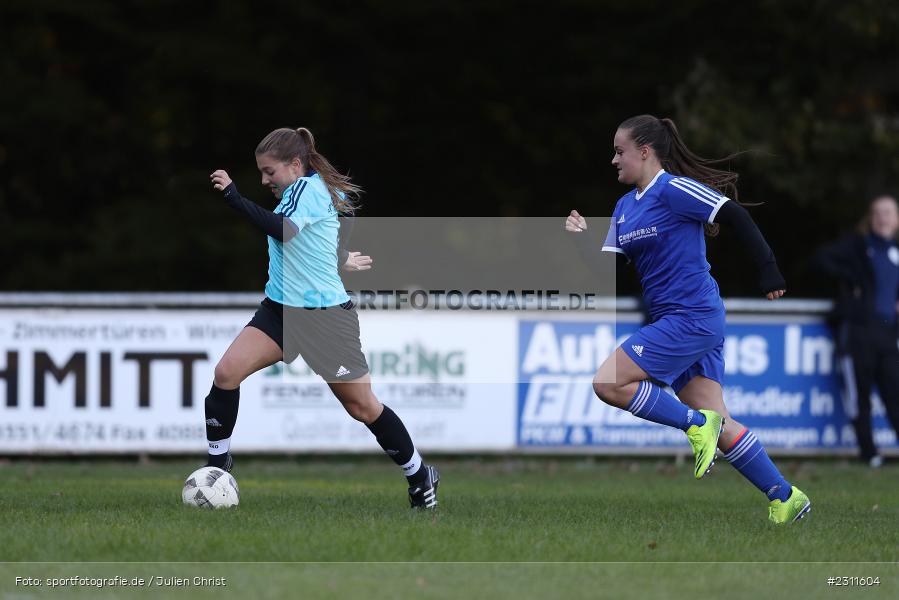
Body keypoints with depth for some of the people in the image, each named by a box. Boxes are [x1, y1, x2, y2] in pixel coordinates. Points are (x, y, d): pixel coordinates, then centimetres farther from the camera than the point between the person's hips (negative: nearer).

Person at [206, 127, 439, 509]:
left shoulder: (309, 187, -16)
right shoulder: (304, 190, 10)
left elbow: (281, 229, -34)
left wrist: (233, 196, -38)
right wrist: (342, 258, 43)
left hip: (325, 315, -8)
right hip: (281, 309, 8)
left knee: (362, 406, 1)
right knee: (226, 373, -12)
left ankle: (420, 477, 20)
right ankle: (217, 467, -2)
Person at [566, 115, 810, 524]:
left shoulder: (674, 189, -11)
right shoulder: (625, 206, 16)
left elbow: (736, 217, -13)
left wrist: (768, 272, -15)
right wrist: (584, 240, -2)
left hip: (692, 318, -9)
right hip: (672, 322, 9)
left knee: (608, 383, -16)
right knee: (718, 425, 5)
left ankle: (696, 425, -9)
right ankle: (785, 498, 9)